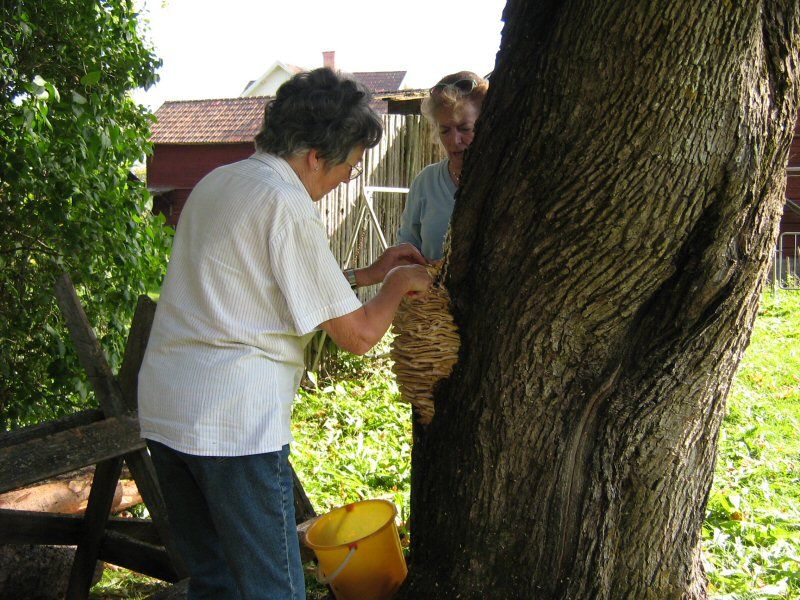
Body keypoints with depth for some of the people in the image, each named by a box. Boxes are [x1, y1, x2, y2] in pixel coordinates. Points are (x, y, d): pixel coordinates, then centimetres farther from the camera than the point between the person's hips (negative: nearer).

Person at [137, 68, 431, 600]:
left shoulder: (216, 182, 13)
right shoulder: (287, 205, -13)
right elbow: (358, 335, -9)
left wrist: (369, 273, 22)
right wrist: (397, 283, 9)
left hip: (162, 408, 9)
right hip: (236, 421, -9)